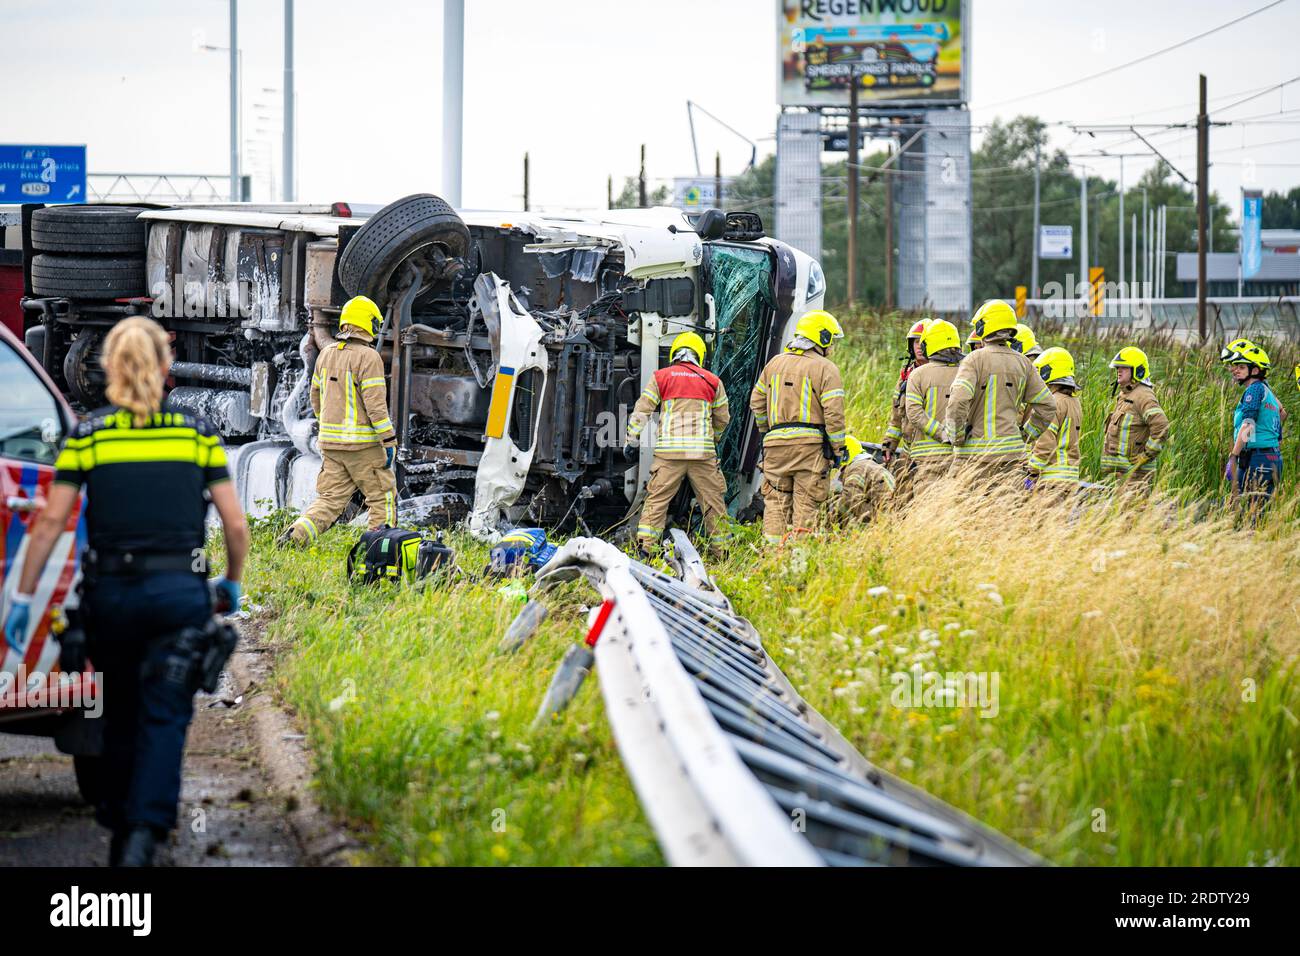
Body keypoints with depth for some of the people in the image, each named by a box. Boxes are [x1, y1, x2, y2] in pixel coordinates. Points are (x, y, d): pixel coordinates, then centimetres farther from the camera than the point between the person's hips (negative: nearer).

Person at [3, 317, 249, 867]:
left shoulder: (87, 437, 1)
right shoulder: (198, 434, 4)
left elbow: (51, 521, -4)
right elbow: (235, 524, 4)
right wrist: (232, 583, 20)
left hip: (110, 594, 1)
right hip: (179, 591, -1)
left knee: (120, 715, 19)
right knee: (165, 717, 0)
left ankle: (118, 836, 27)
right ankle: (144, 833, -19)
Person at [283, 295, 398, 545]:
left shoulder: (326, 355, 9)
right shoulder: (369, 358, -13)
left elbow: (317, 396, 18)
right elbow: (375, 403, -17)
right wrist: (389, 441, -14)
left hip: (330, 440, 6)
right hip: (362, 443, -6)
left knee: (330, 499, 10)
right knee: (382, 498, 7)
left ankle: (294, 536, -7)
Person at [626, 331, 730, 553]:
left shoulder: (661, 377, 8)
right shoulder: (712, 381, 13)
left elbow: (641, 411, 6)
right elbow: (723, 418, 21)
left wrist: (632, 441, 13)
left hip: (669, 451, -1)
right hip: (703, 451, 1)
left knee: (657, 499, 0)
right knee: (713, 500, 9)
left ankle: (645, 546, -8)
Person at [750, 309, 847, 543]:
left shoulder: (775, 363, 15)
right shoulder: (825, 368, -3)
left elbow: (757, 402, 18)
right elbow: (834, 413, -9)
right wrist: (838, 449, -2)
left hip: (776, 444, 4)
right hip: (810, 445, -4)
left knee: (775, 502, 9)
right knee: (806, 505, -2)